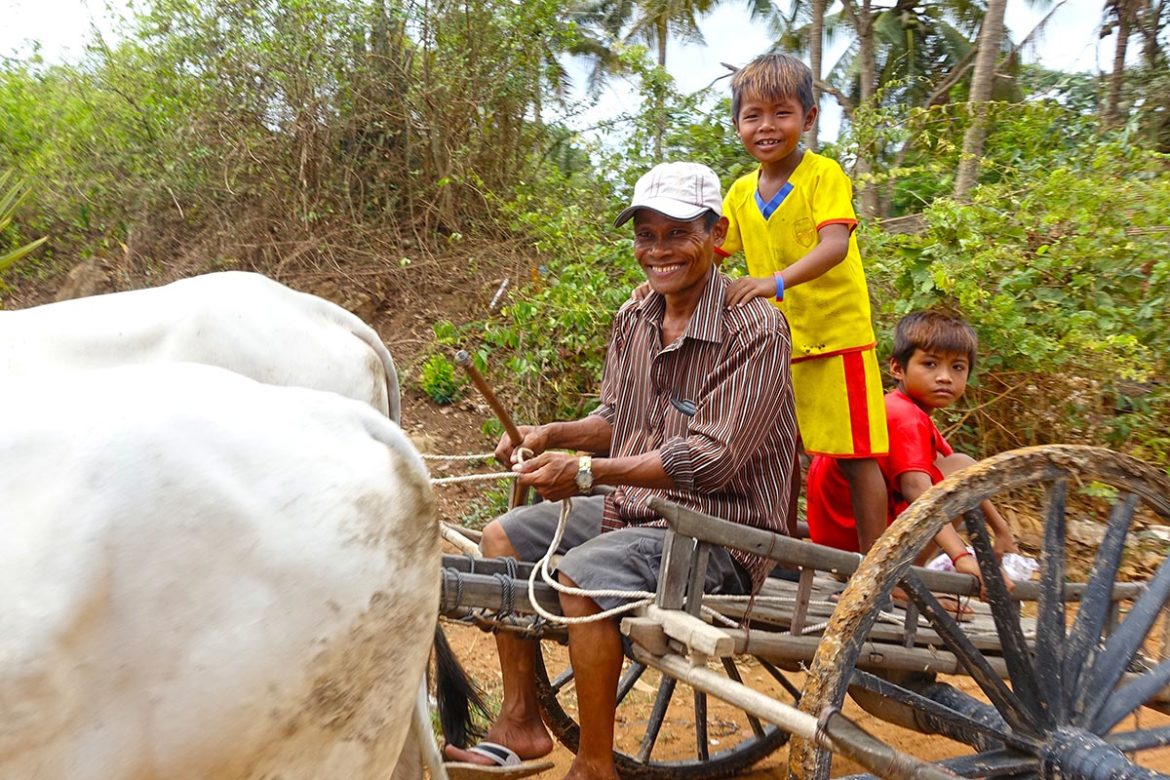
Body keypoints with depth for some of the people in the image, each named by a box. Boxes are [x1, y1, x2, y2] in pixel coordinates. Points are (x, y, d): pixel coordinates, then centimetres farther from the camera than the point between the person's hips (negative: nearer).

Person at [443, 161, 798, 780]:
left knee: (582, 575, -30)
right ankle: (520, 725, 13)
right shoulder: (633, 321, 6)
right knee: (502, 538, 5)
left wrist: (586, 471, -28)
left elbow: (712, 459, -25)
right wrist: (549, 435, -4)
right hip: (633, 507, 9)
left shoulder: (754, 330, -18)